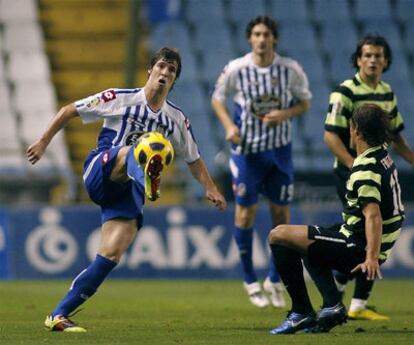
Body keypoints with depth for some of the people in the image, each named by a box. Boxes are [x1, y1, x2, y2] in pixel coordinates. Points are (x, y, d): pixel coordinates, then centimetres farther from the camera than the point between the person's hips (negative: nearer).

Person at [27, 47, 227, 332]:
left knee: (112, 255, -14)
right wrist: (44, 142, 4)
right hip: (100, 172, -4)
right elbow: (70, 111, 8)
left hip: (125, 192, 4)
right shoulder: (120, 99, 2)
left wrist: (211, 188, 8)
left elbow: (194, 159, 23)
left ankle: (59, 315, -7)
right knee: (139, 148, -35)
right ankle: (149, 182, -75)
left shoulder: (177, 119, 14)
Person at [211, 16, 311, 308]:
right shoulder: (236, 69, -9)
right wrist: (229, 125, -11)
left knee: (281, 212, 3)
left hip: (280, 149, 1)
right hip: (246, 149, -1)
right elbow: (218, 98, 5)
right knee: (246, 211, -1)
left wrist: (285, 114, -16)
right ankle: (250, 280, 15)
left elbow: (305, 102, 4)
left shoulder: (290, 69, -7)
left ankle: (275, 281, 19)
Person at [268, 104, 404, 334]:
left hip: (357, 249, -10)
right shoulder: (384, 156, 9)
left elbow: (373, 215, -33)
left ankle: (302, 313, -9)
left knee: (278, 236, -8)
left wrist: (372, 257, -42)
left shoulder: (365, 170, -20)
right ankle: (333, 306, 15)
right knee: (308, 242, 33)